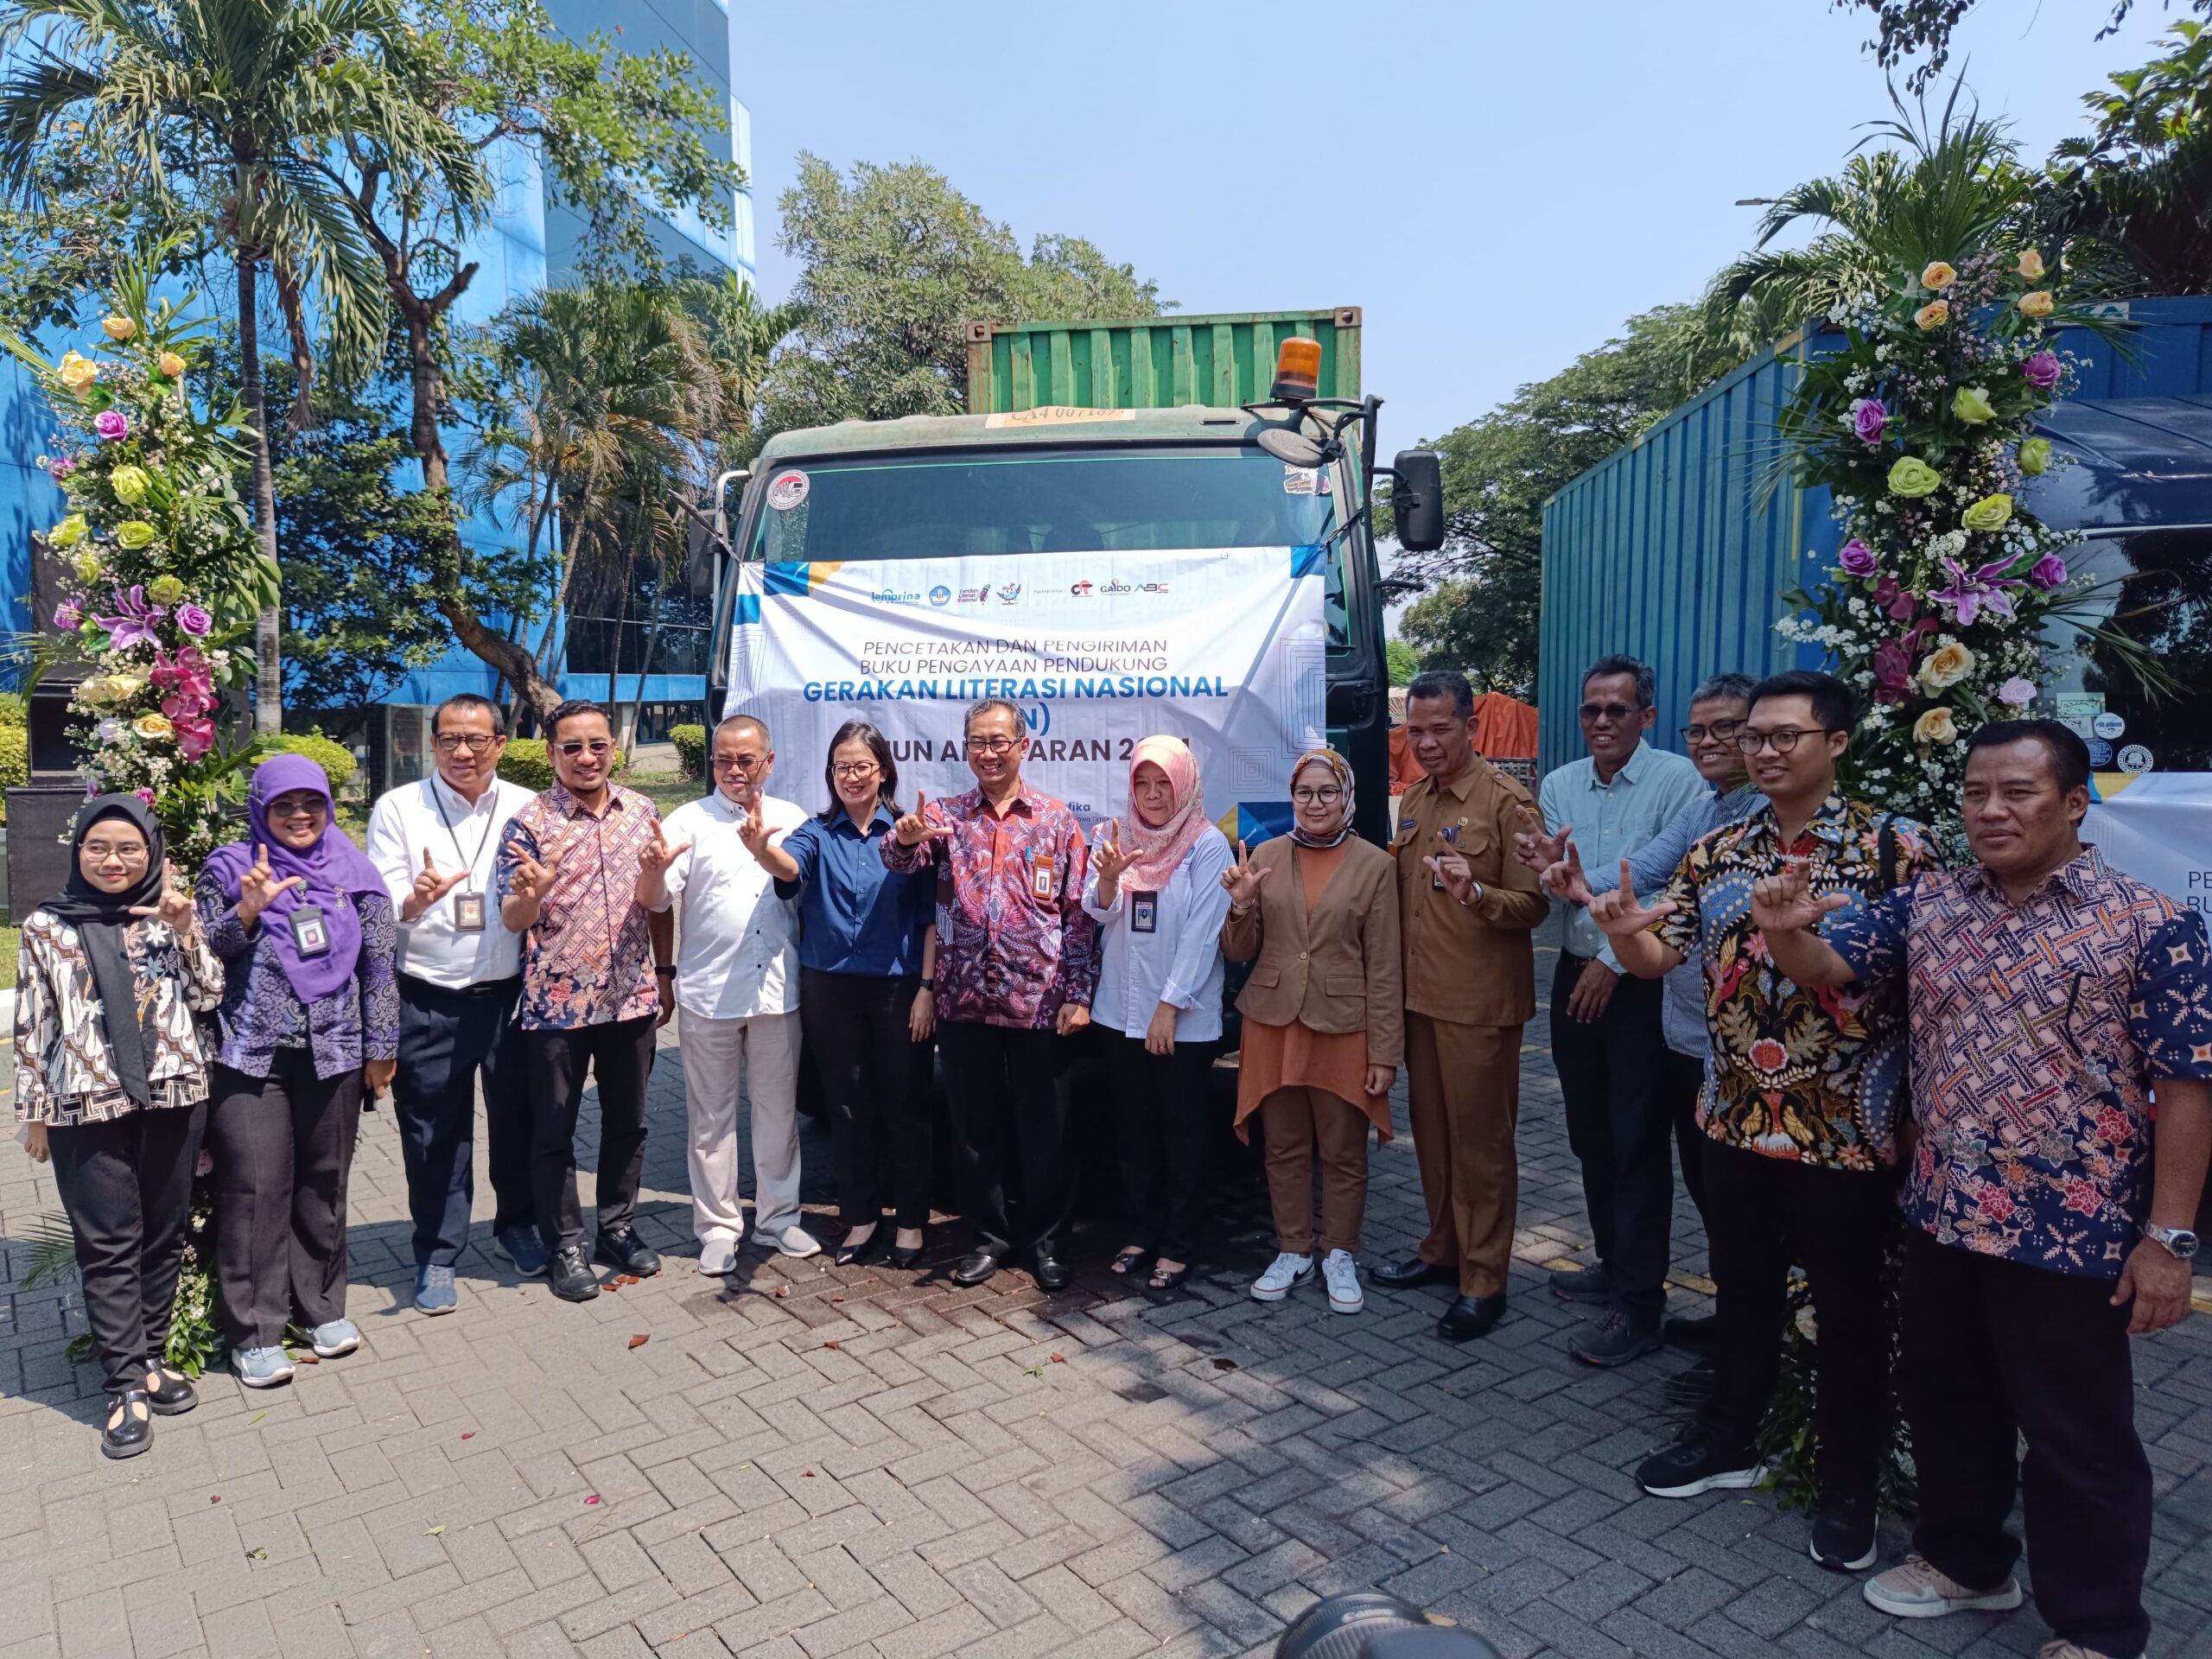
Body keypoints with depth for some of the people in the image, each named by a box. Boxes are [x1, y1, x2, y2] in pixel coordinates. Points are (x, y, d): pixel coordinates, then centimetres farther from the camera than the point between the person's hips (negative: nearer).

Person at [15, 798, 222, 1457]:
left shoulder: (170, 915, 7)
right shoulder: (45, 927, 2)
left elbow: (207, 996, 3)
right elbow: (33, 1026, 4)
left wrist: (185, 932, -10)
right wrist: (34, 1112, 4)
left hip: (174, 1099, 2)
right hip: (86, 1108, -2)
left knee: (163, 1236, 11)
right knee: (108, 1246, 2)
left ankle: (149, 1356, 25)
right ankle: (127, 1385, 8)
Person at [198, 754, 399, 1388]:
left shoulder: (353, 871, 5)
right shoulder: (231, 868, 2)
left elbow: (380, 963, 5)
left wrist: (382, 1045, 4)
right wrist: (247, 911, -17)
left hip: (333, 1052, 2)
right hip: (251, 1053, -1)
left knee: (324, 1182, 10)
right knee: (255, 1187, -1)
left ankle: (321, 1304, 26)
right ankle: (254, 1330, 11)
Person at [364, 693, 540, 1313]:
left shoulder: (527, 809, 4)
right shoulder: (398, 808, 1)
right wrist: (416, 900, -24)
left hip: (510, 994, 1)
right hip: (427, 1003, -1)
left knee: (516, 1119, 14)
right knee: (435, 1134, 7)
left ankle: (516, 1224, 37)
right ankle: (437, 1255, 25)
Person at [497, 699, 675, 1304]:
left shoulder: (642, 812, 3)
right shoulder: (529, 822, -8)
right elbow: (512, 920, -11)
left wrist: (665, 973, 11)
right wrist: (531, 892, -32)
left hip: (631, 998, 4)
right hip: (556, 1002, -3)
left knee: (627, 1121, 15)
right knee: (554, 1130, 8)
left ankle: (618, 1228, 31)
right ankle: (566, 1245, 23)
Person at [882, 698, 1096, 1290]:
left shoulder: (1058, 820, 1)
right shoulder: (944, 816, 5)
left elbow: (1079, 914, 1)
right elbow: (898, 858, -14)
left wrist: (1078, 994, -6)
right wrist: (907, 836, -38)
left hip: (1039, 1003, -2)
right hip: (964, 1002, 2)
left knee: (1044, 1130, 8)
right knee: (974, 1128, 13)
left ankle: (1046, 1239, 26)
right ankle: (991, 1235, 30)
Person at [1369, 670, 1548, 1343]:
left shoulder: (1506, 801, -10)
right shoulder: (1413, 800, 11)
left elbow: (1532, 904, -12)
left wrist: (1475, 893, -30)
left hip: (1480, 1001, -7)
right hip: (1420, 994, 7)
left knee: (1480, 1138, 2)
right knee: (1430, 1128, 15)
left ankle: (1484, 1281, 12)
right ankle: (1443, 1248, 31)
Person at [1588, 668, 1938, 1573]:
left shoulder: (1894, 847, -9)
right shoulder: (1718, 852, 5)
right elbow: (1658, 955, 4)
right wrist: (1622, 928, -18)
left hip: (1846, 1127, -4)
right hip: (1737, 1117, 4)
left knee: (1849, 1311, 12)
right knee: (1742, 1290, 20)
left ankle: (1847, 1488, 30)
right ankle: (1727, 1440, 39)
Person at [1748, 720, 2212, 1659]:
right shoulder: (1928, 905, 2)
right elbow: (1824, 966, 1)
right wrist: (1784, 930, -24)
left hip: (2072, 1233, -5)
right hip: (1940, 1217, 5)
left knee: (2078, 1436, 10)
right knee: (1945, 1401, 20)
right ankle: (1963, 1558, 43)